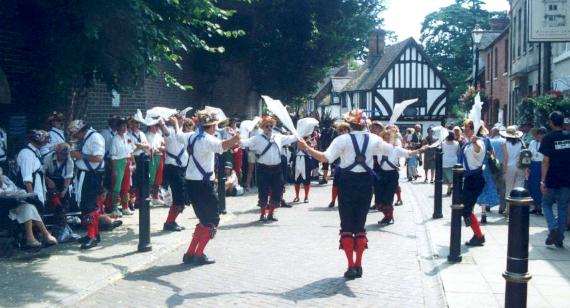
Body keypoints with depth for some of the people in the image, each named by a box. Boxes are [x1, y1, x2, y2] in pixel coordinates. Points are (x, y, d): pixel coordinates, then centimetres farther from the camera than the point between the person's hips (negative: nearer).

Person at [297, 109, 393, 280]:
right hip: (365, 183, 3)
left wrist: (306, 147, -12)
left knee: (347, 226, 4)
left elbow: (325, 158, -18)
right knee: (360, 225, 13)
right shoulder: (373, 139, 0)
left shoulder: (343, 140, -10)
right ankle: (358, 265, 16)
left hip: (348, 182, -3)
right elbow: (391, 150, 14)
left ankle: (351, 266, 1)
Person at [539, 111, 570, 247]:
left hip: (552, 180, -3)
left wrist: (543, 180, -12)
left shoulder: (548, 138, -10)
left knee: (546, 204, 13)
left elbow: (546, 161, -13)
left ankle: (553, 229, -7)